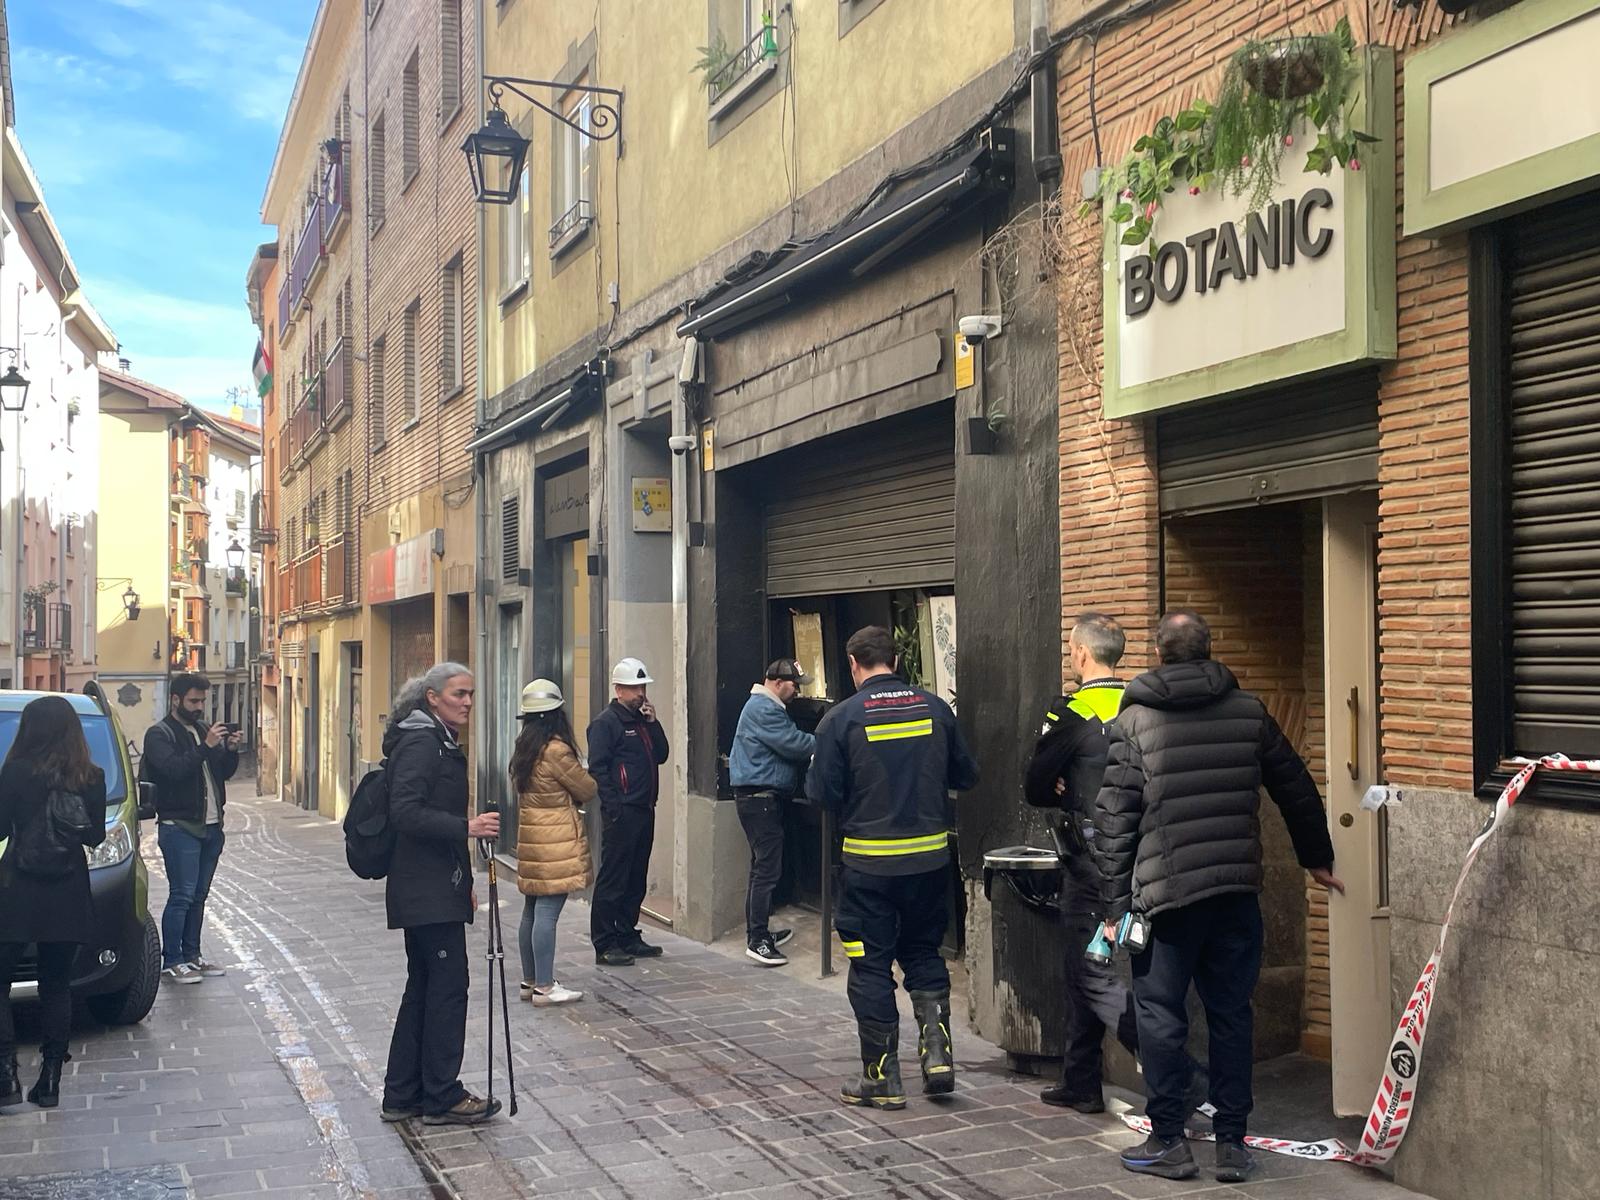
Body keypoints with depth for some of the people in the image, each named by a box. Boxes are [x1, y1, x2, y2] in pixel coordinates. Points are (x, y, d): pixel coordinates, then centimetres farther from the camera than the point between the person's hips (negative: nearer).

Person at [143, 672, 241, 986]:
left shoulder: (203, 730, 17)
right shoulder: (159, 734, -5)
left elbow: (225, 772, 16)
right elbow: (174, 768, -22)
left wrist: (231, 750, -2)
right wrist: (206, 747, -25)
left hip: (211, 826, 7)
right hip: (179, 827, -7)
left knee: (198, 896, 11)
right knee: (182, 896, -7)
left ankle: (191, 956, 19)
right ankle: (171, 962, -3)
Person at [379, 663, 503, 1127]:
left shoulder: (439, 742, 18)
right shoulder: (421, 743, -14)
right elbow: (405, 812, -24)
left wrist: (464, 883, 23)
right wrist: (467, 827, -27)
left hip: (433, 887, 11)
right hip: (428, 891, -11)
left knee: (424, 987, 14)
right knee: (448, 985, -4)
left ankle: (402, 1096, 21)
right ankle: (442, 1097, 4)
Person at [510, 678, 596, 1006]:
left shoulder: (523, 747, 10)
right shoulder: (557, 751, -15)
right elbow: (588, 789, -7)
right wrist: (585, 775, 15)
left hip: (530, 837, 9)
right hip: (556, 841, -9)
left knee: (532, 911, 13)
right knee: (547, 912, -7)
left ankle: (530, 981, 21)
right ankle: (544, 987, -5)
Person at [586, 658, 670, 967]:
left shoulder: (642, 720, 18)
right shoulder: (606, 721, -7)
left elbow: (661, 755, 14)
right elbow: (598, 768, -13)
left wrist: (653, 722, 3)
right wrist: (615, 807, -18)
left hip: (644, 811, 8)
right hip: (621, 813, -8)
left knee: (636, 880, 13)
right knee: (612, 880, -5)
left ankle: (628, 937, 23)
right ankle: (605, 945, -2)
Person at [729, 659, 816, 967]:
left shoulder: (766, 707, 19)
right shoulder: (764, 709, -16)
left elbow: (788, 744, 18)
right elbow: (794, 743, -21)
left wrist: (818, 743, 6)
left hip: (763, 797, 11)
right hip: (760, 797, -11)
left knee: (762, 867, 18)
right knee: (768, 869, -11)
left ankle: (758, 932, 27)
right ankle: (757, 941, -10)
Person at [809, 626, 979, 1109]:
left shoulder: (841, 717, -9)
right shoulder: (936, 709, 0)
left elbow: (824, 792, -8)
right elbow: (966, 775, 7)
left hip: (869, 861, -3)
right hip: (930, 857, 3)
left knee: (871, 965, 7)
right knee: (923, 953, 20)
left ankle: (882, 1077, 12)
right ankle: (937, 1049, 6)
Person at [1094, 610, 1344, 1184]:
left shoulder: (1133, 721, -2)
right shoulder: (1248, 711, 7)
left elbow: (1113, 820, -5)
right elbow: (1297, 790, 15)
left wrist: (1115, 904, -1)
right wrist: (1318, 858, 29)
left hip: (1166, 890, -3)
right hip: (1238, 890, 3)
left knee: (1161, 1012, 6)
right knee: (1231, 1012, 11)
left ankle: (1168, 1141, 10)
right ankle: (1231, 1142, 15)